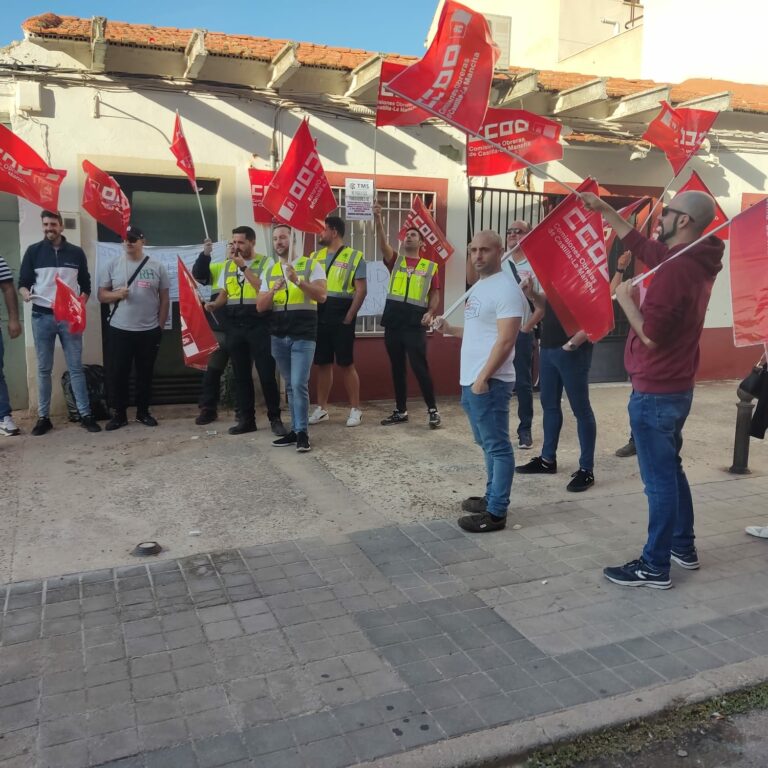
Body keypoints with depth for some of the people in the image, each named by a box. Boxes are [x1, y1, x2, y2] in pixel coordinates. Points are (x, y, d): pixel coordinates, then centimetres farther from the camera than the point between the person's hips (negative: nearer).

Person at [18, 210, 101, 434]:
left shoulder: (76, 253, 7)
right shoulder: (33, 251, 5)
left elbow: (86, 285, 11)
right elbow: (23, 282, 4)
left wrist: (80, 304, -6)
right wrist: (25, 293, -19)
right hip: (42, 316, 0)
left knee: (76, 367, 1)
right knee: (43, 369, 5)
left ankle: (85, 415, 5)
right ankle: (43, 417, 12)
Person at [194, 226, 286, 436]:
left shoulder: (265, 262, -2)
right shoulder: (227, 266, 14)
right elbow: (224, 293, 17)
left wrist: (244, 266, -15)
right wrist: (214, 304, -5)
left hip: (258, 324, -5)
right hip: (234, 326, 5)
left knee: (266, 373, -3)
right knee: (240, 374, 9)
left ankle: (275, 418, 8)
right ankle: (246, 419, 17)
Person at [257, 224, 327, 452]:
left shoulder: (311, 265, -1)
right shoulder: (269, 271, 12)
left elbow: (321, 296, -14)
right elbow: (260, 307, 7)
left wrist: (298, 281, -25)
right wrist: (273, 291, -12)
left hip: (303, 336, -5)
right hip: (278, 336, 5)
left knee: (299, 385, -12)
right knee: (290, 386, 10)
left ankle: (302, 433, -3)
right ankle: (296, 430, 17)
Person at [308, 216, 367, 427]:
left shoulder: (354, 257, -2)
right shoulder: (315, 256, 13)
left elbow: (361, 290, -7)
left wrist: (349, 317, -11)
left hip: (341, 317, -5)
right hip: (319, 317, 5)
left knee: (346, 364, -1)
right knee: (323, 363, 9)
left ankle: (355, 410, 9)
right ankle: (321, 409, 18)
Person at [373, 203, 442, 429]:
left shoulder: (430, 266, 8)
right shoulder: (395, 260, 11)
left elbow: (435, 294, 9)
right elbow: (383, 244, -7)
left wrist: (430, 313, -9)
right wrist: (378, 220, -21)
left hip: (415, 320, -3)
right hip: (393, 318, 3)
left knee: (419, 366, -4)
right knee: (397, 366, 9)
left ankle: (432, 409, 7)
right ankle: (400, 411, 18)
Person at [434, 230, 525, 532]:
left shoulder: (506, 289, -14)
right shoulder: (479, 287, 16)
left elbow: (505, 340, -21)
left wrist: (483, 379, -22)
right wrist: (449, 329, 12)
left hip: (489, 382, -10)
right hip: (470, 381, 10)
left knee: (498, 447, -2)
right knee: (488, 445, 18)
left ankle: (496, 513, 4)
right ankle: (491, 497, 30)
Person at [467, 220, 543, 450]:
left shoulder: (535, 266, -1)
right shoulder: (497, 263, 7)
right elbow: (473, 281, 2)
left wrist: (528, 327, -8)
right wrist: (472, 256, -12)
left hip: (522, 333, -3)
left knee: (523, 383, 4)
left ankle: (525, 430, 14)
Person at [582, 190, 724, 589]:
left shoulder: (675, 269, -24)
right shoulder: (694, 260, 7)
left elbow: (650, 335, -25)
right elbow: (638, 242, 19)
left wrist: (625, 299, -11)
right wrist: (603, 209, 21)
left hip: (655, 392, -10)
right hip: (676, 388, 10)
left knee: (658, 479, -1)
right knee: (670, 469, 21)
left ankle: (655, 567, 11)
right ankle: (683, 547, 34)